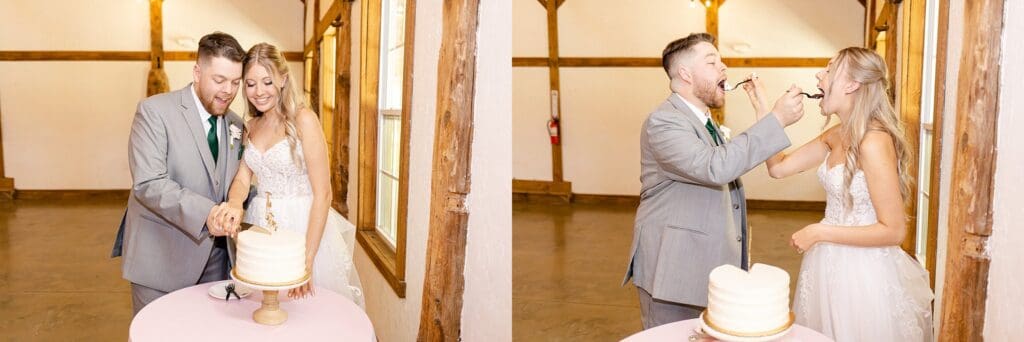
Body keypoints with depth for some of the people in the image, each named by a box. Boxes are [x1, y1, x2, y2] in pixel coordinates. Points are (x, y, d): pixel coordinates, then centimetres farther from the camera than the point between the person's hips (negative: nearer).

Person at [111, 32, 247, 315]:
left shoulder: (236, 126, 9)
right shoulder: (154, 111, -10)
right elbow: (148, 183, -19)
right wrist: (205, 212, -31)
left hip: (214, 260, 5)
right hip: (160, 259, -5)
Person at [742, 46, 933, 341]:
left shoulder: (873, 142, -22)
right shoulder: (836, 136, 3)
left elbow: (894, 230, -21)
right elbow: (779, 167, 5)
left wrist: (819, 232, -20)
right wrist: (762, 109, 1)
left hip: (861, 272, -8)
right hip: (831, 264, 8)